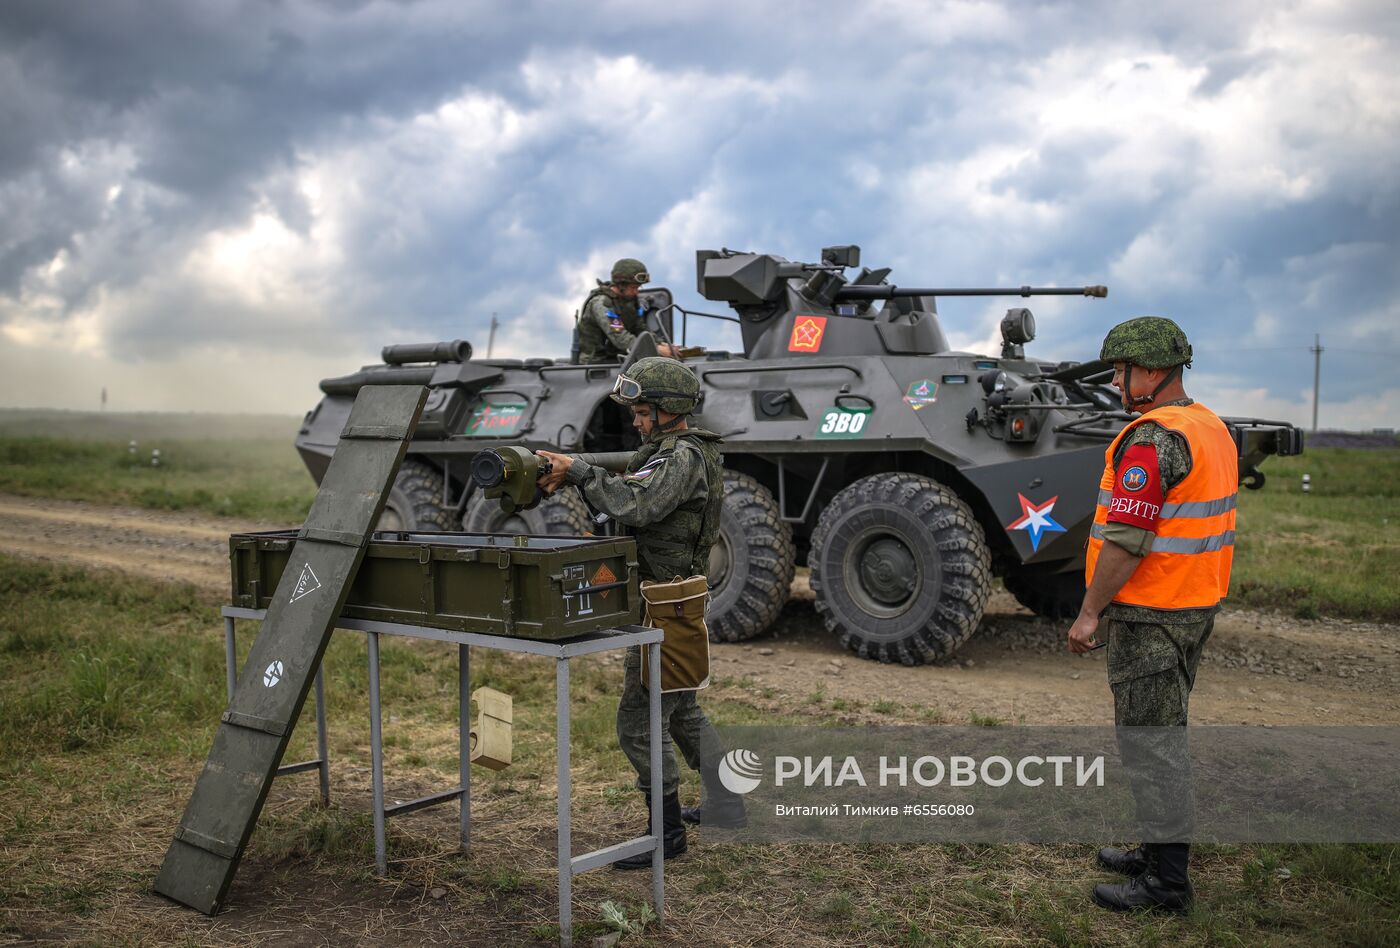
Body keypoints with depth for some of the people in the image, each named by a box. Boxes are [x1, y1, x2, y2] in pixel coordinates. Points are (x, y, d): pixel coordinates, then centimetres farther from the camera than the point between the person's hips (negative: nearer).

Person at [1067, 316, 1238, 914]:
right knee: (1165, 732, 19)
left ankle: (1166, 882, 5)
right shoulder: (1213, 429, 12)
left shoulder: (1153, 439, -21)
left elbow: (1126, 539, -24)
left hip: (1149, 613, -10)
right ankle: (1161, 850, 30)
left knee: (1149, 739, -2)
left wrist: (1089, 611, -17)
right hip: (1198, 604, 10)